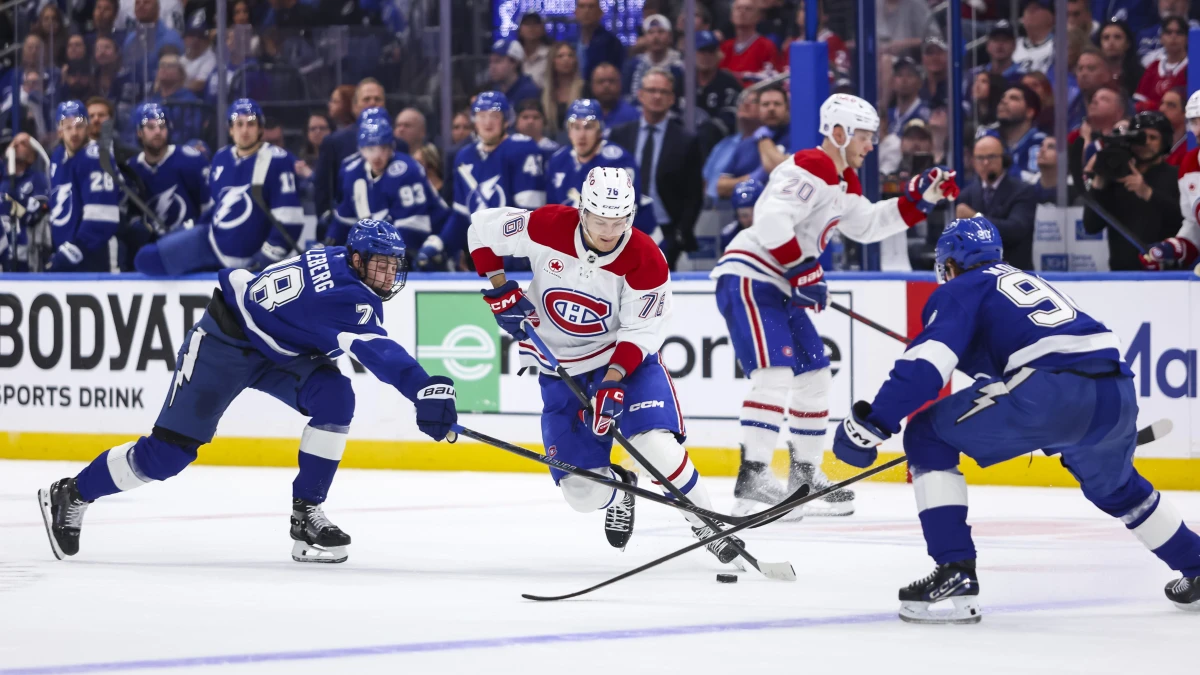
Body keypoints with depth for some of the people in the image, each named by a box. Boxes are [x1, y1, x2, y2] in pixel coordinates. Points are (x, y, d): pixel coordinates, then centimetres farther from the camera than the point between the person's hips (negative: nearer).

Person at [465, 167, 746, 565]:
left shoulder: (646, 261, -20)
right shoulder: (546, 228, -18)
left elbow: (641, 331, -17)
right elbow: (482, 228, -3)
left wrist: (614, 381, -31)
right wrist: (500, 290, -7)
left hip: (626, 356, -1)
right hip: (559, 368, 2)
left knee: (654, 441, -27)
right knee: (584, 492, -6)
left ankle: (706, 525, -6)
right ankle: (619, 488, 32)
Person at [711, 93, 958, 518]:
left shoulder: (844, 182, 17)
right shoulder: (810, 169, -16)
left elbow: (866, 225, 29)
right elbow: (771, 220, -27)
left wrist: (919, 200, 19)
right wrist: (804, 272, -25)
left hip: (780, 287, 11)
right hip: (747, 279, -11)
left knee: (814, 375, 15)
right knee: (774, 373, -22)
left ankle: (805, 475, 25)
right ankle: (752, 482, -26)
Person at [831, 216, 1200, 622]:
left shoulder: (960, 291, 12)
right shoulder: (1025, 281, 34)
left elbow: (925, 364, -5)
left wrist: (872, 425, -6)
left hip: (1053, 391, -7)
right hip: (1117, 394, 7)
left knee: (927, 434, 5)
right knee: (1113, 485, 37)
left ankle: (955, 575, -5)